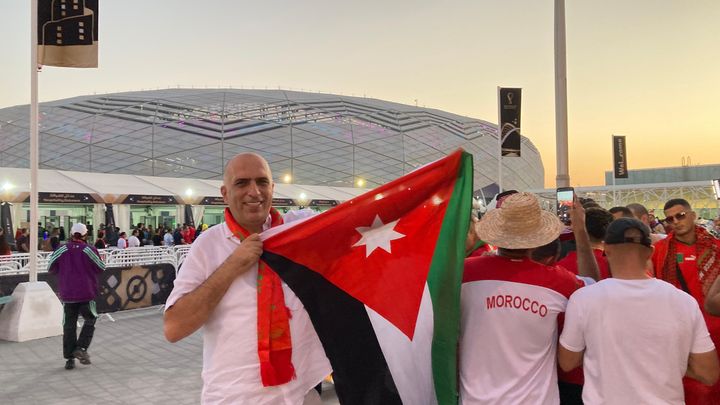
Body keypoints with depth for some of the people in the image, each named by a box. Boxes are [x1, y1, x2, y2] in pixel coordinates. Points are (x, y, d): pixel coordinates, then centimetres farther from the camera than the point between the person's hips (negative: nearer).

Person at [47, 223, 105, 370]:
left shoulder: (62, 250, -4)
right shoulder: (89, 250, -9)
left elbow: (51, 268, 5)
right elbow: (101, 268, -1)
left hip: (67, 294, 2)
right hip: (86, 293, -2)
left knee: (69, 325, 9)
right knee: (90, 320, 15)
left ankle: (69, 358, 10)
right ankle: (81, 348, -1)